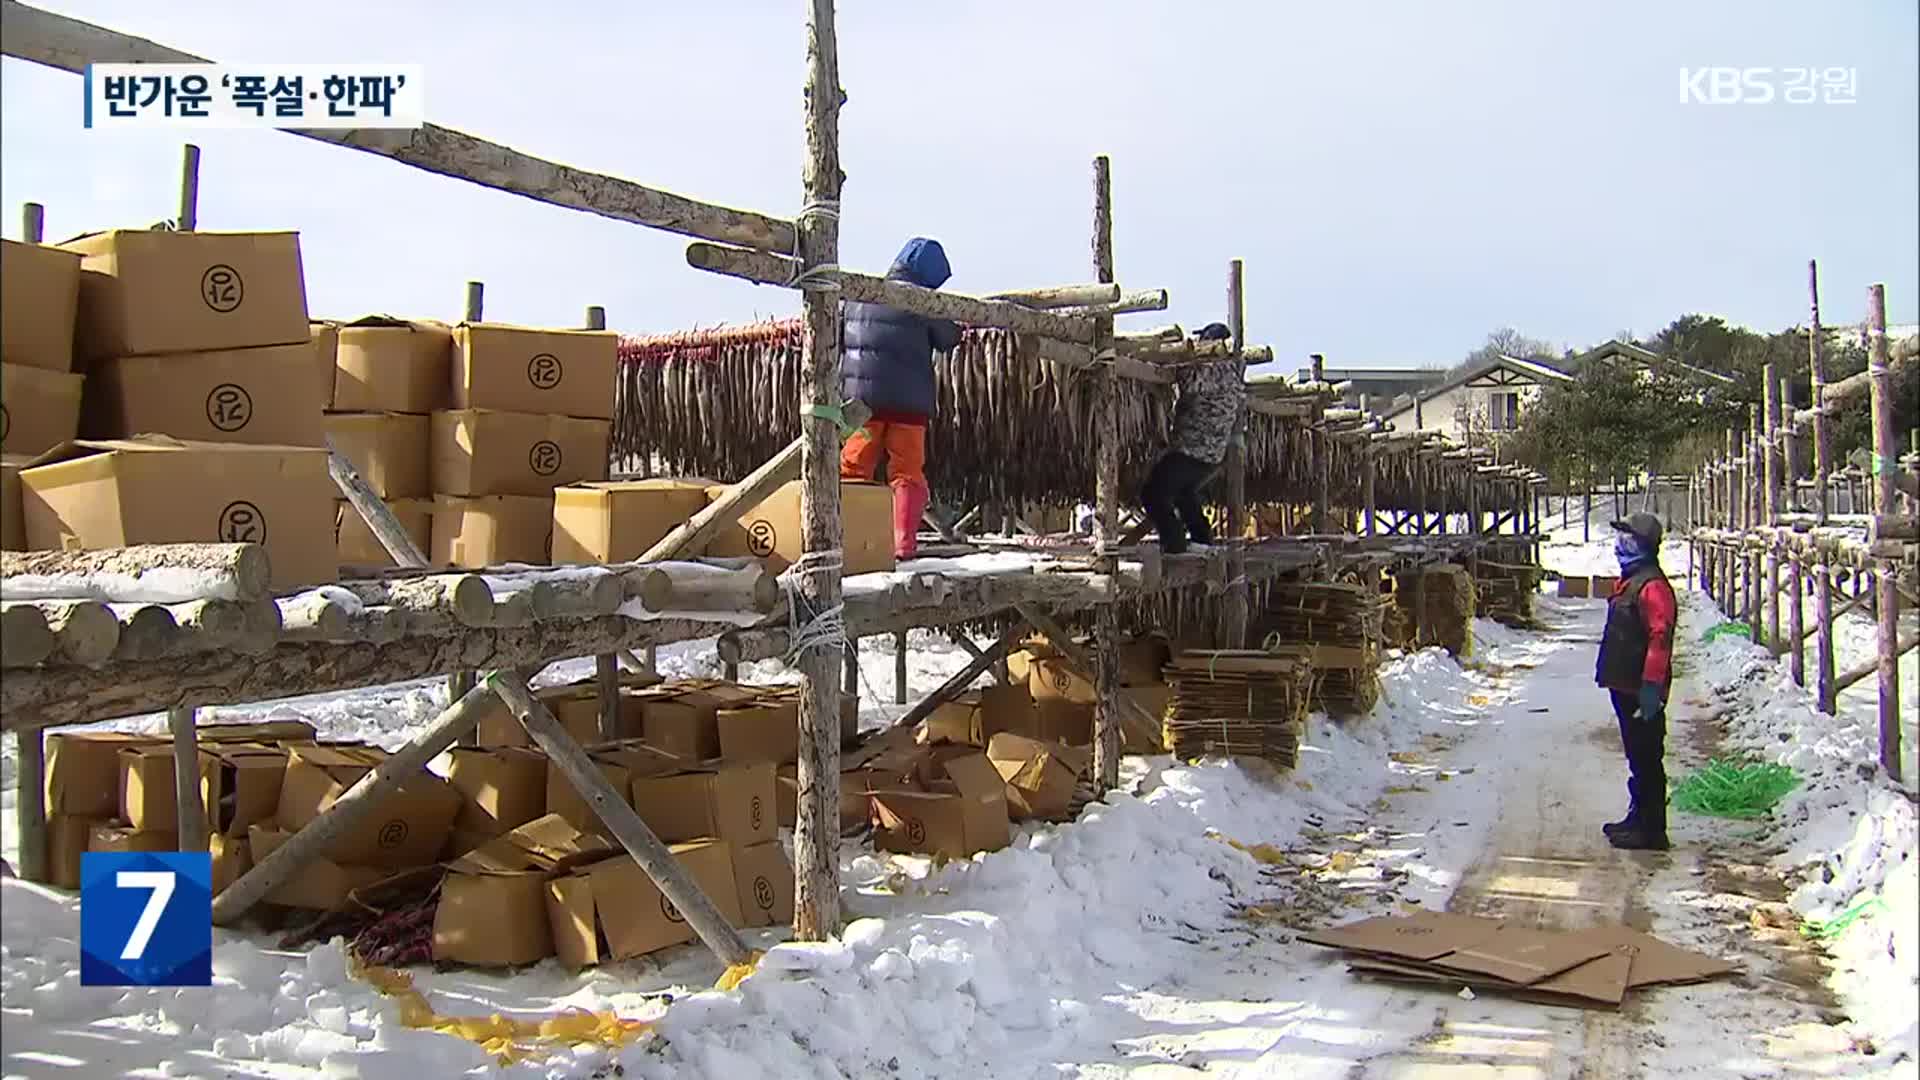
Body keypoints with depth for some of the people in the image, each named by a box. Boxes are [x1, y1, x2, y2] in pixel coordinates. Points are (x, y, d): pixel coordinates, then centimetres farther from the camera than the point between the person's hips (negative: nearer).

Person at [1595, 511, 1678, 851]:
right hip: (1625, 684, 11)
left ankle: (1651, 831, 2)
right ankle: (1639, 818, 29)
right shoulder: (1629, 581, 16)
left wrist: (1651, 686, -26)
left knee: (1647, 759, -4)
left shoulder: (1652, 586, -17)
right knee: (1637, 756, 18)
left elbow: (1660, 639, -24)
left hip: (1640, 689, -11)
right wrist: (1613, 677, 24)